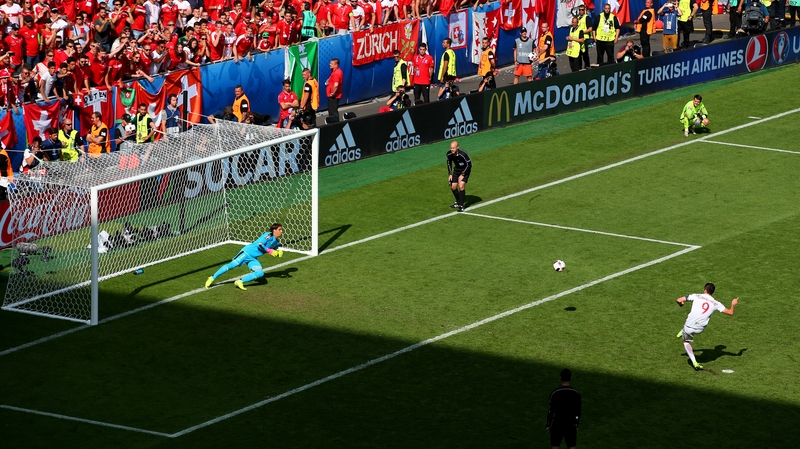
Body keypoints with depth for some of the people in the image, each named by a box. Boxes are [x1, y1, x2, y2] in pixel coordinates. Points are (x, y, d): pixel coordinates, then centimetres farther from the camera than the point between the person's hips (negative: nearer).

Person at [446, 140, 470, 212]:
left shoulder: (463, 154, -32)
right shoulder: (449, 154, -16)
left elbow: (469, 164, -20)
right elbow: (449, 163, 5)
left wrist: (463, 175, -19)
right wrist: (450, 174, -1)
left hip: (465, 170, -6)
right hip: (456, 170, 6)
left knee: (461, 186, -19)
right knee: (453, 187, 4)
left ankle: (461, 206, -11)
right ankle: (458, 202, 29)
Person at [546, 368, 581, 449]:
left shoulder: (554, 393, -12)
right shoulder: (576, 394, -6)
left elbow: (551, 410, -8)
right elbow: (578, 412, -1)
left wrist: (548, 425, 2)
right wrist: (576, 425, 10)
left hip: (557, 425, -1)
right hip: (571, 426, 1)